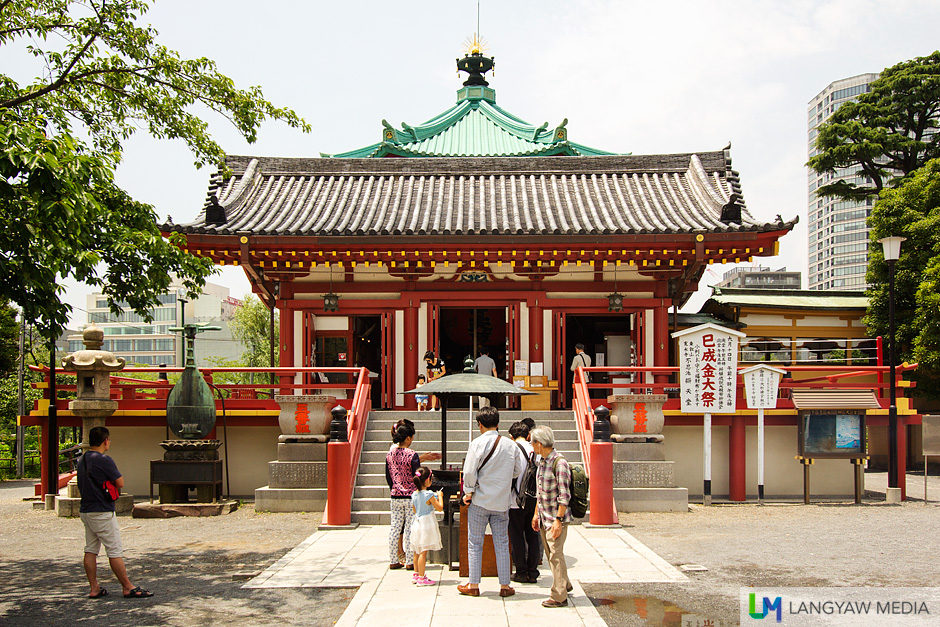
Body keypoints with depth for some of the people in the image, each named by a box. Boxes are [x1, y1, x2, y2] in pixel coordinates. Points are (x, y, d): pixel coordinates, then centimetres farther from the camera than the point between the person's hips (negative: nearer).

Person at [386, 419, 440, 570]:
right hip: (410, 496, -5)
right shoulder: (412, 455, -15)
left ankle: (393, 560, 15)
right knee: (410, 529, 2)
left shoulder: (390, 454, 2)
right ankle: (410, 561, 8)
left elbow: (388, 477, 10)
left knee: (394, 527, 10)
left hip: (395, 497, 5)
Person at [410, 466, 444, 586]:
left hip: (417, 522, 8)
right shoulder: (429, 495, -16)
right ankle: (421, 578, -6)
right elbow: (440, 508, -11)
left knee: (417, 552, 16)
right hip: (427, 524, -8)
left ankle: (416, 575, 25)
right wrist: (440, 496, 6)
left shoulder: (414, 495, 6)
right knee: (423, 552, -7)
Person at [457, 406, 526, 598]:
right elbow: (519, 470, 7)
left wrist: (468, 492, -2)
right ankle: (505, 585, 13)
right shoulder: (510, 445, 0)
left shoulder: (478, 443, -12)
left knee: (475, 543, 7)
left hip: (480, 501, -3)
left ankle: (473, 585, 12)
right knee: (502, 544, 10)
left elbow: (469, 472, -16)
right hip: (502, 502, 3)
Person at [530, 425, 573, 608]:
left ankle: (559, 597, 0)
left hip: (556, 518, -9)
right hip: (544, 518, 9)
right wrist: (536, 514, 18)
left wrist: (558, 520, -21)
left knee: (556, 556, -6)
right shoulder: (542, 461, 11)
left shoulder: (559, 462, -17)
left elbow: (564, 495, -19)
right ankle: (565, 585, 33)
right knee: (550, 555, 16)